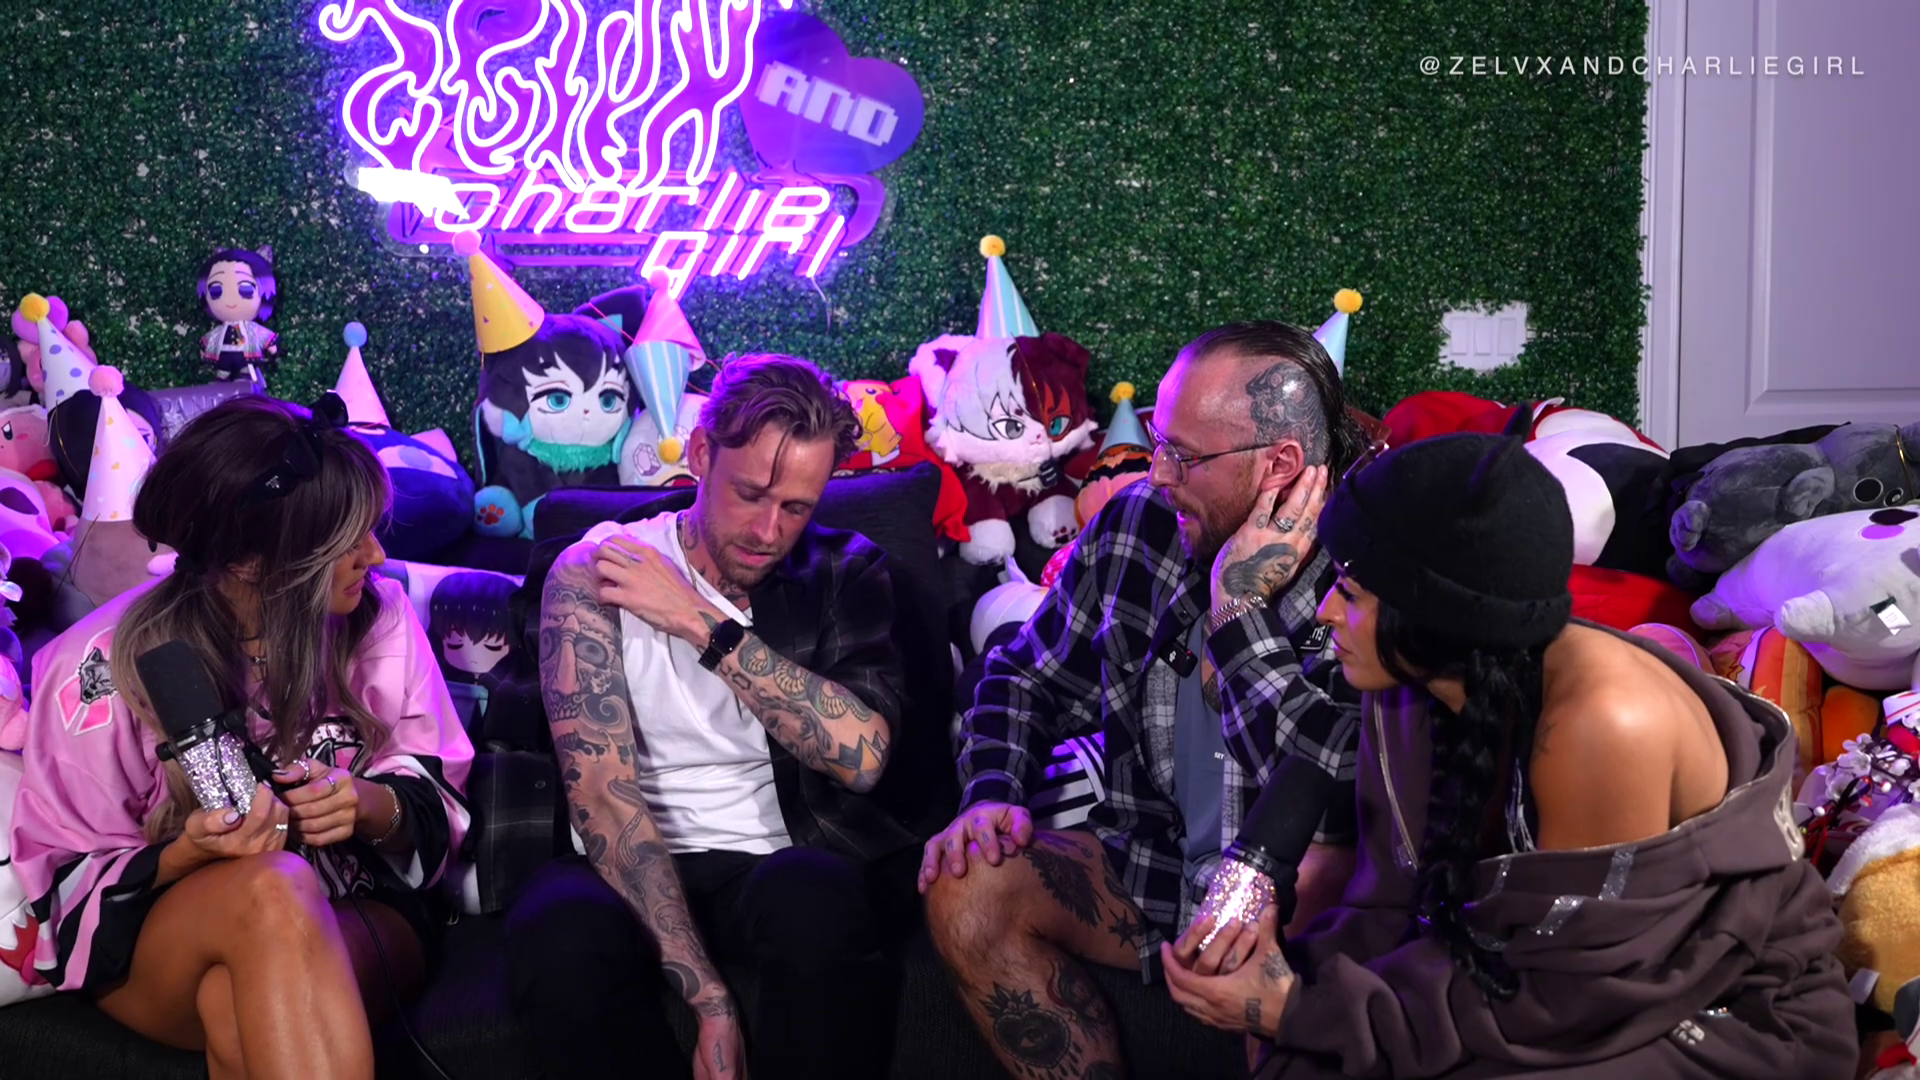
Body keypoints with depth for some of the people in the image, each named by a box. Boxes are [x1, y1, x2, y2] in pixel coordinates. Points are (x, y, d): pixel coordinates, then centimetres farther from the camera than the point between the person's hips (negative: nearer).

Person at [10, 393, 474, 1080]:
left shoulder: (379, 618, -2)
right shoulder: (103, 668, -9)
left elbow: (435, 797, 4)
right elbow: (71, 877, -3)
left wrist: (370, 807, -19)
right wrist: (189, 854, -24)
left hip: (360, 916, 0)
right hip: (156, 940, 0)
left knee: (240, 1010, -38)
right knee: (271, 890, -37)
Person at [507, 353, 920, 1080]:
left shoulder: (845, 571, 6)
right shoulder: (594, 573, -2)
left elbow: (861, 753, -12)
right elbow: (604, 792, -14)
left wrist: (704, 626, -14)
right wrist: (709, 999, -25)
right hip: (642, 871, 0)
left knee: (810, 896, -36)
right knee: (563, 931, -35)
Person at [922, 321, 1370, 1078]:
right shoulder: (1134, 527, -2)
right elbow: (1027, 679, 12)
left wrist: (1239, 609, -25)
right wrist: (991, 796, -7)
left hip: (1310, 898, -5)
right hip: (1155, 866, 6)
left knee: (1304, 887, -40)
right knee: (967, 891, -16)